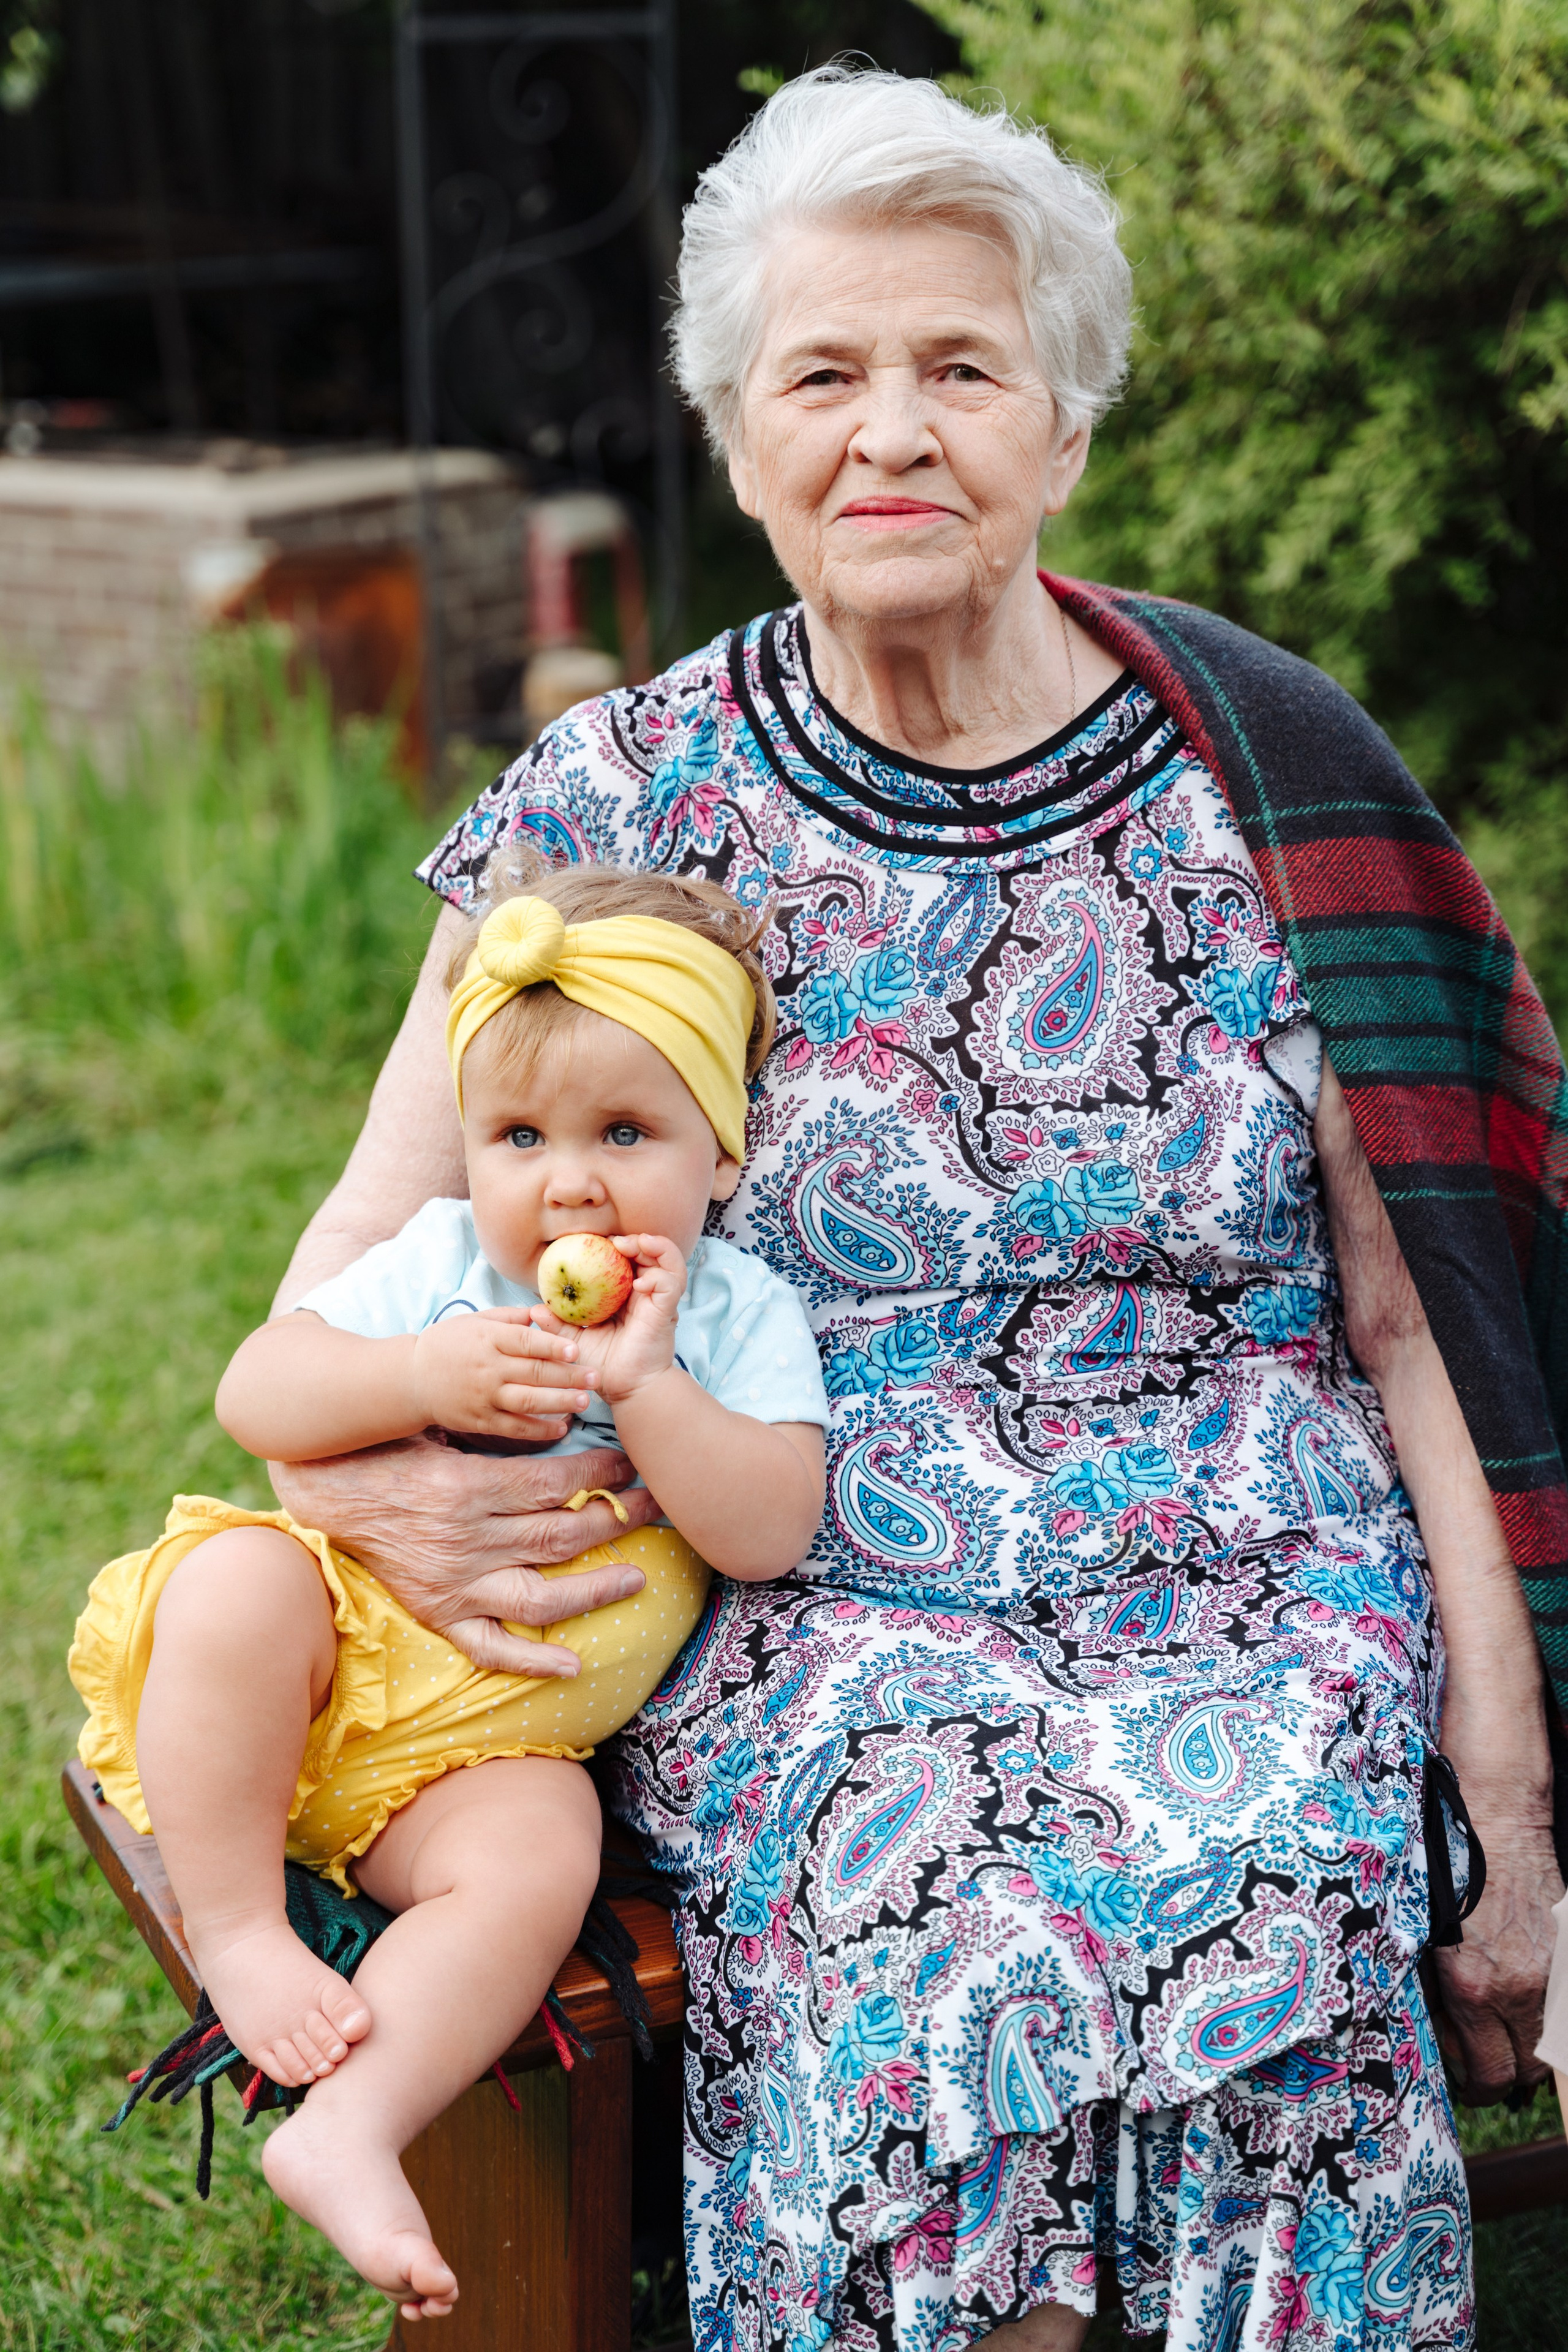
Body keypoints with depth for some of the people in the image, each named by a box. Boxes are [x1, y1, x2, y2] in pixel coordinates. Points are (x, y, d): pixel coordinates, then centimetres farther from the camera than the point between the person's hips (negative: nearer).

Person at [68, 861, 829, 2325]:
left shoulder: (736, 1315, 2)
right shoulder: (440, 1262, 4)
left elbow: (769, 1531, -10)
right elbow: (255, 1394, -3)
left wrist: (645, 1385, -21)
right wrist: (423, 1377, -20)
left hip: (494, 1742, 0)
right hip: (341, 1629, 1)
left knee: (538, 1860, -31)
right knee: (238, 1583, -32)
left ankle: (345, 2135, -31)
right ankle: (238, 1937, -22)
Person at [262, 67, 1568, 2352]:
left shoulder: (1268, 780, 2)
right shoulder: (621, 803, 3)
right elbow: (371, 1239, 7)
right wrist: (353, 1469, -16)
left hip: (1249, 1590, 0)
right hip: (800, 1607, 0)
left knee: (1251, 1893, -30)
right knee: (962, 1923, -31)